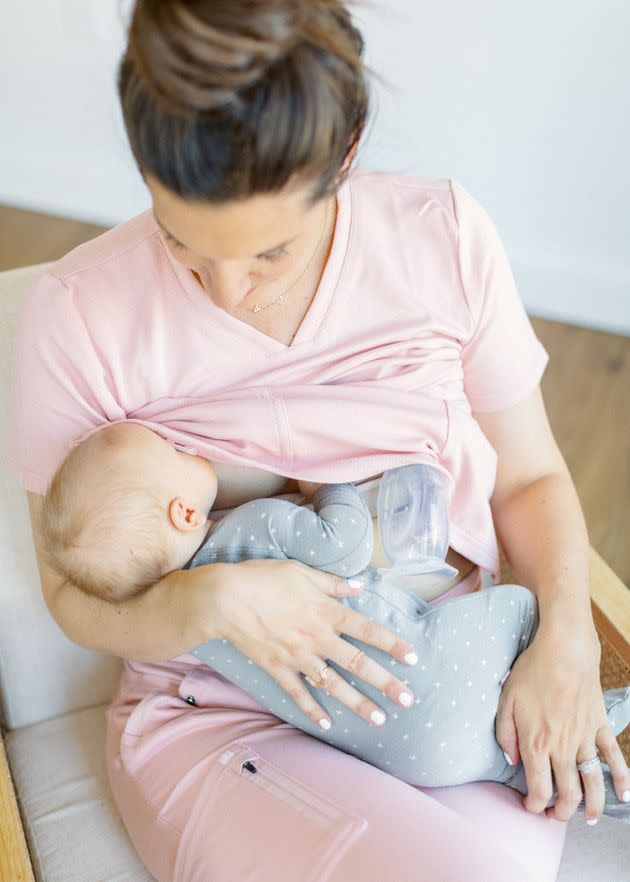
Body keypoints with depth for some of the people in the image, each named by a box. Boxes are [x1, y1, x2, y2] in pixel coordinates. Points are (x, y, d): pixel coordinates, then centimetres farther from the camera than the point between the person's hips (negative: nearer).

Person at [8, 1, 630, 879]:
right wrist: (213, 600, -25)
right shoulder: (82, 313, -13)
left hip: (443, 685, 3)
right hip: (216, 719, -2)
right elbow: (75, 593, -5)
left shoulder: (446, 237, -7)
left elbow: (530, 478, 3)